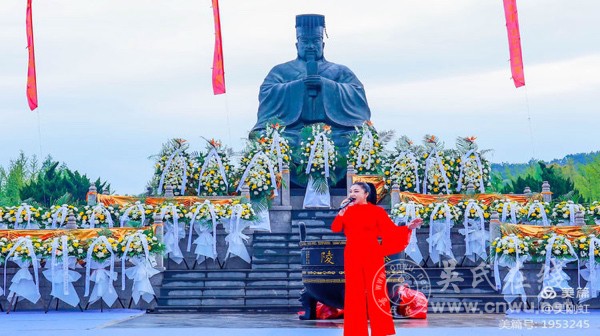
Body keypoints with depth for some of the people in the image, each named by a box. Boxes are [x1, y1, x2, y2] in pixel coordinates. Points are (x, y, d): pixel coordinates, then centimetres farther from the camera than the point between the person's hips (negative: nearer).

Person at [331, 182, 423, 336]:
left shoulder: (377, 211, -2)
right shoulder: (348, 211, 8)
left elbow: (392, 231, -6)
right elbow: (335, 228, -5)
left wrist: (408, 227, -20)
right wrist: (343, 209, -12)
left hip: (372, 257, -3)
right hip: (352, 257, 3)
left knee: (376, 293, -4)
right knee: (354, 294, 5)